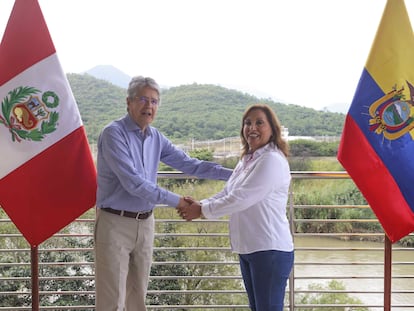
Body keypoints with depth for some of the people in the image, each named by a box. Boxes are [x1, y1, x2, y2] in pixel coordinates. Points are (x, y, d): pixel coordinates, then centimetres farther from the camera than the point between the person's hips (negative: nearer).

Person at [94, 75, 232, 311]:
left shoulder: (156, 137, 7)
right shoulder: (114, 133, -14)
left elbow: (188, 163, 10)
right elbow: (133, 182, -22)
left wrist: (231, 174, 5)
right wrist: (175, 200, -18)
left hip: (145, 223, 7)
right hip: (116, 223, -7)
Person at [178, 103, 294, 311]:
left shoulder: (272, 160, -16)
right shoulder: (246, 160, 14)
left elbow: (241, 198, -20)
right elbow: (227, 193, 12)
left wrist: (202, 211, -12)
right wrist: (199, 205, -5)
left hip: (270, 249, -9)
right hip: (247, 248, 9)